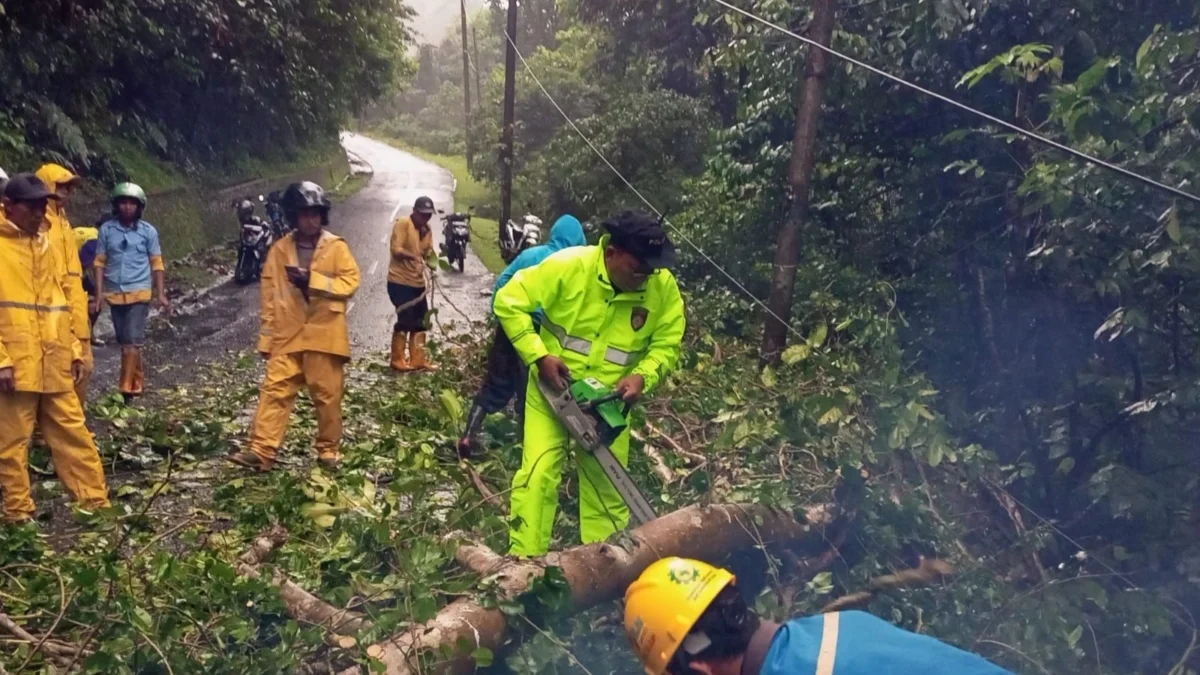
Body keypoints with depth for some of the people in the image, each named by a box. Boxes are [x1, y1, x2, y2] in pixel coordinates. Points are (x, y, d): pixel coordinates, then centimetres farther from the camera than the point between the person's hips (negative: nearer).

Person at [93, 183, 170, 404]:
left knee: (132, 342, -10)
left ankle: (127, 388, -9)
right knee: (125, 342, 12)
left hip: (139, 293, -3)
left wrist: (161, 294, -2)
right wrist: (99, 293, -2)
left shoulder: (148, 231, -1)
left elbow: (156, 264, 3)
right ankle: (138, 381, 27)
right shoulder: (106, 229, 2)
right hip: (114, 293, 3)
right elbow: (100, 262, 4)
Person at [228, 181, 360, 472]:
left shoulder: (337, 247, -1)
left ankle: (329, 449, 19)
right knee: (275, 390, -2)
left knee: (327, 395, 5)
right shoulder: (280, 249, 6)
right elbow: (270, 294, 8)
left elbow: (350, 282, -8)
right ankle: (262, 451, 0)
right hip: (288, 335, 2)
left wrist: (312, 279, -18)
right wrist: (267, 336, 6)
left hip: (324, 334, -2)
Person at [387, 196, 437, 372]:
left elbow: (428, 253, 12)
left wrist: (431, 259, -9)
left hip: (418, 282, 8)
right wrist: (414, 256, -29)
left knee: (420, 322, 11)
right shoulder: (403, 223, -11)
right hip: (399, 282, -8)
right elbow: (396, 250, -19)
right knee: (405, 321, -8)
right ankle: (397, 360, 3)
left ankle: (418, 359, 20)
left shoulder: (427, 230, 12)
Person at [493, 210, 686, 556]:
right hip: (552, 389, -2)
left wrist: (641, 377, -23)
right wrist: (539, 357, -23)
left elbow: (666, 345, -4)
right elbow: (509, 302, -17)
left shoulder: (664, 287, -15)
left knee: (608, 487, 8)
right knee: (538, 474, -6)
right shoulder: (567, 266, -23)